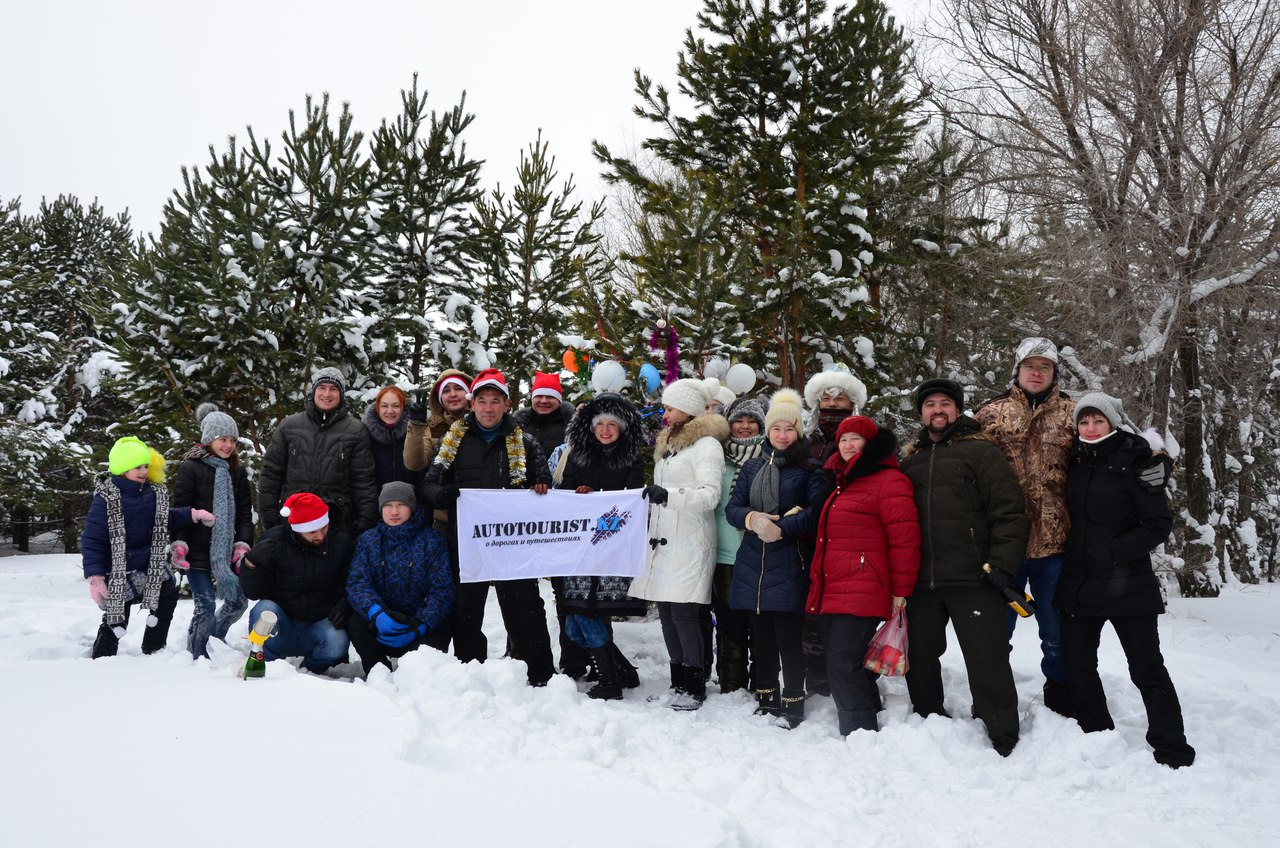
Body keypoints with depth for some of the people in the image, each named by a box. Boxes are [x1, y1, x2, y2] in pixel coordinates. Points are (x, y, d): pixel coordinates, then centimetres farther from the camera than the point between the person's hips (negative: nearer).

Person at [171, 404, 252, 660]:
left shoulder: (237, 471, 11)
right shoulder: (190, 468, -5)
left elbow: (245, 512, 10)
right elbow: (179, 509, -8)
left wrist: (243, 544, -1)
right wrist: (178, 542, -18)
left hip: (227, 552, 5)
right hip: (198, 552, -5)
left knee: (238, 601, 8)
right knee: (205, 607, -6)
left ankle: (214, 639, 34)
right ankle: (197, 656, 13)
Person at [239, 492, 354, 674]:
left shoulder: (341, 542, -4)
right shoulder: (274, 540, -6)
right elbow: (253, 592, -7)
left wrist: (343, 608, -19)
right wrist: (250, 563, -26)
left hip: (321, 624, 0)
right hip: (282, 626, 0)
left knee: (337, 642, -32)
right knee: (264, 610, -32)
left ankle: (310, 671, 3)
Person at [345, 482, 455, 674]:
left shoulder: (432, 541, -2)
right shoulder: (367, 541, 5)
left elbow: (442, 592, -9)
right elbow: (357, 583, -8)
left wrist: (418, 628, -25)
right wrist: (376, 613, -30)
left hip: (422, 623, -2)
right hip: (380, 622, 2)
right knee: (356, 623, -28)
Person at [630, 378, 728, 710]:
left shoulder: (706, 444, -6)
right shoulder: (666, 444, 22)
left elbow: (710, 493, -17)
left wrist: (669, 495, -27)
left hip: (690, 544, -8)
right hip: (662, 542, 8)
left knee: (683, 613, -10)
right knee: (666, 612, 7)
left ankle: (694, 687, 0)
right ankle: (679, 681, 16)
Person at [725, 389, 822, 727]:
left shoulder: (808, 468, 0)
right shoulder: (752, 467, 14)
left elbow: (815, 512, -11)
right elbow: (732, 508, 9)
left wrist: (781, 528, -18)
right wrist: (753, 519, -12)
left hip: (788, 566, -5)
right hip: (752, 564, 5)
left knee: (788, 636, -5)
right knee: (761, 636, 11)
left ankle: (793, 703, 7)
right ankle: (765, 698, 23)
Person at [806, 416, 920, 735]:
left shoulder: (889, 481, -7)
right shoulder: (840, 483, 21)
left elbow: (905, 538, -12)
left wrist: (901, 591, -11)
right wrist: (817, 583, 25)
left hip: (860, 596, -9)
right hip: (829, 594, 9)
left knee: (843, 666, -13)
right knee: (839, 665, 12)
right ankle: (865, 728, 22)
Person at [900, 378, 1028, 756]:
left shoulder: (981, 451, 1)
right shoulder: (911, 460, 18)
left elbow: (1009, 511, -6)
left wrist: (1002, 564, -14)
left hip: (973, 579, -5)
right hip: (921, 581, 6)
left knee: (987, 661, -4)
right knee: (920, 658, 14)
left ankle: (1003, 739, 7)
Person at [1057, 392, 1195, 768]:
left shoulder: (1135, 464, -10)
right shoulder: (1075, 462, 6)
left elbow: (1159, 524, -11)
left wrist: (1116, 551, -17)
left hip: (1127, 585, -6)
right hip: (1078, 583, 6)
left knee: (1147, 670, 1)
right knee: (1078, 665, 11)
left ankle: (1172, 751, 12)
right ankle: (1097, 738, 27)